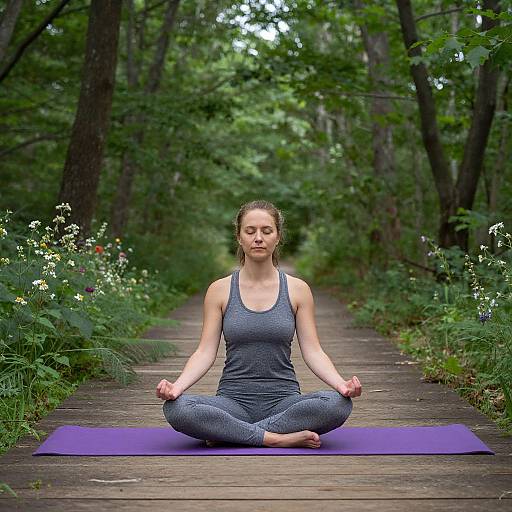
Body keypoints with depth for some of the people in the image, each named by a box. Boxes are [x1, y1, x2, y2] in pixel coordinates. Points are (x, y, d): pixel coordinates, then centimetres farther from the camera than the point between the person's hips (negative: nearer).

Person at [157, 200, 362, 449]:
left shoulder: (297, 289, 3)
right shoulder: (220, 290, 3)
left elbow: (312, 351, -1)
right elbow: (206, 352, -2)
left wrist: (341, 384, -20)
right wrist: (177, 386, -21)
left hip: (283, 400, 1)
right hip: (233, 399, -1)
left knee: (338, 404, -31)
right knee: (176, 408, -31)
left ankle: (229, 433, -18)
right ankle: (279, 438, -21)